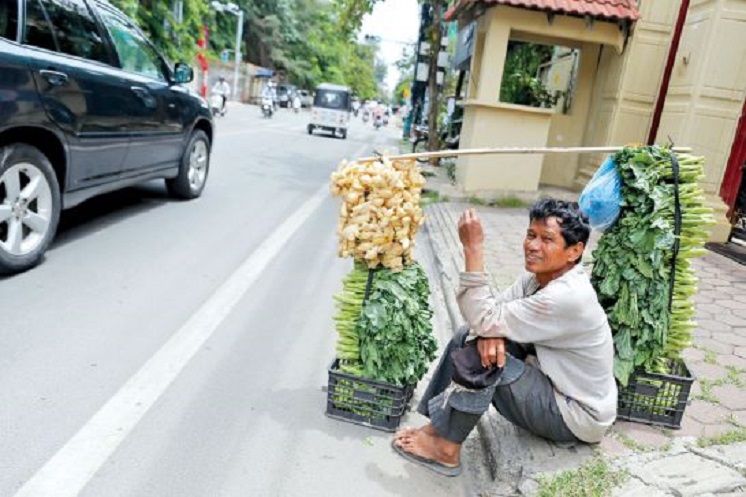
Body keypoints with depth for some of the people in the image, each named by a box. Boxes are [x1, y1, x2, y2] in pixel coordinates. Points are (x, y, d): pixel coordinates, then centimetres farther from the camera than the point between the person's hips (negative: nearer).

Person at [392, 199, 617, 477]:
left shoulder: (567, 297, -30)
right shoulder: (541, 276, -2)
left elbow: (484, 319, -31)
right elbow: (494, 312, -2)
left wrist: (473, 249, -34)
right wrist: (491, 333, -26)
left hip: (577, 416, -9)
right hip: (553, 384, 9)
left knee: (476, 354, -24)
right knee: (467, 337, 0)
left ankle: (445, 448, -8)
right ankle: (440, 425, 5)